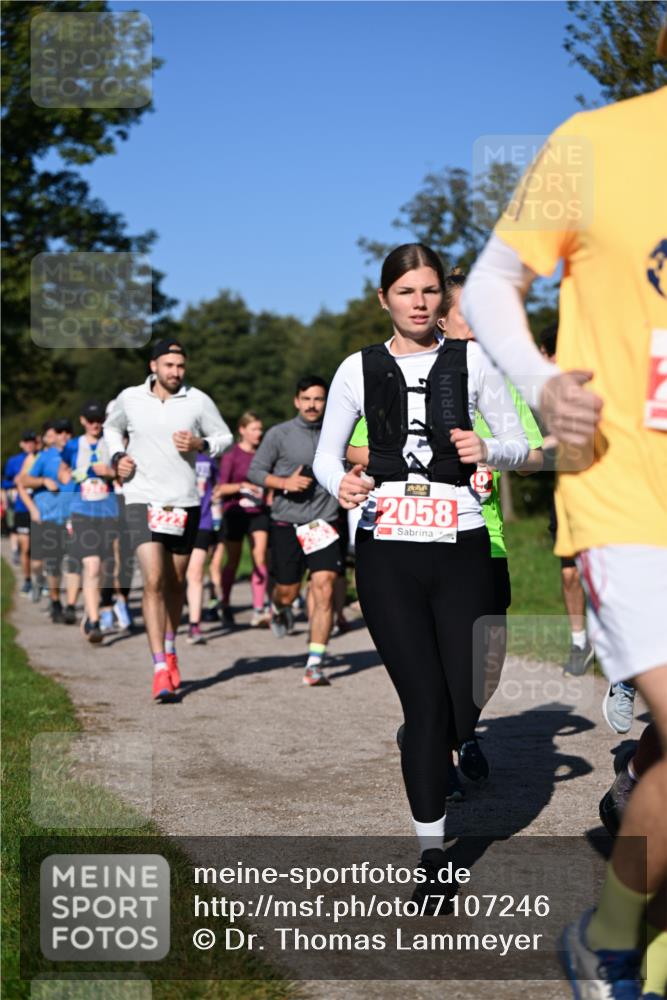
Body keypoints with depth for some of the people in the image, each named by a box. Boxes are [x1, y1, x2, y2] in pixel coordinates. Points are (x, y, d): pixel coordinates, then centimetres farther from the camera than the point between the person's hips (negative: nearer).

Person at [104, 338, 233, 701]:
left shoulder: (198, 401, -1)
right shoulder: (130, 399, 2)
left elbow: (224, 436, 10)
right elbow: (112, 426, 22)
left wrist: (200, 444, -10)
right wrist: (116, 457, 4)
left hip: (185, 502, 1)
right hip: (142, 500, -1)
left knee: (176, 582, 13)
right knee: (153, 581, -15)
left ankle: (170, 649, 37)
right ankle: (160, 669, -16)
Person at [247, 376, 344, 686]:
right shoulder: (279, 434, -1)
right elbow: (255, 471, 1)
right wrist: (285, 482, -13)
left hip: (324, 523, 1)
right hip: (286, 524, -1)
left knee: (324, 590, -13)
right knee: (288, 591, 8)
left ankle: (315, 664, -9)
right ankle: (279, 609, 48)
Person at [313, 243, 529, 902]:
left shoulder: (470, 360, 5)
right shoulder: (359, 369, 5)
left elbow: (520, 447, 7)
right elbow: (326, 454, 9)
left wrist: (487, 449, -15)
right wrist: (341, 483, -14)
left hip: (461, 549, 1)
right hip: (387, 551, 0)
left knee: (465, 698, -2)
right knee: (425, 702, -5)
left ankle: (460, 733, 38)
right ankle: (432, 851, 9)